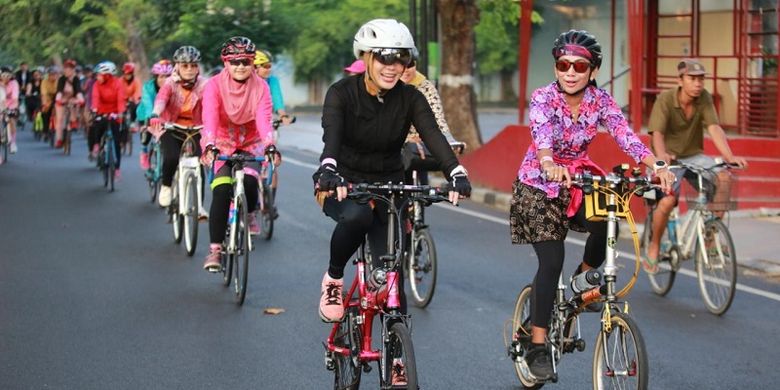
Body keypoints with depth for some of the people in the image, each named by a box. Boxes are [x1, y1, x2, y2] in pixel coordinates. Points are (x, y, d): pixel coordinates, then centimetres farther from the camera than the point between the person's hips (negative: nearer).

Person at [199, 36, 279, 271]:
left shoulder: (260, 87, -13)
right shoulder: (215, 85, -16)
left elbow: (264, 118, -26)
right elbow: (210, 117, -30)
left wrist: (270, 145, -44)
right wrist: (209, 146, -47)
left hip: (251, 144, 1)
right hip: (222, 145, -1)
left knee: (249, 181, -26)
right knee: (221, 191, -20)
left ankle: (250, 214, 9)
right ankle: (214, 249, -12)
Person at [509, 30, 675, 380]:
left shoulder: (600, 101, -10)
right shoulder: (543, 98, -20)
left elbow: (626, 136, -23)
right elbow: (542, 136, -38)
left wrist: (657, 165, -42)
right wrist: (549, 164, -61)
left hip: (578, 182, 4)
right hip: (539, 185, -4)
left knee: (606, 226, -24)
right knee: (551, 262, -14)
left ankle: (583, 279, 9)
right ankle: (537, 348, -5)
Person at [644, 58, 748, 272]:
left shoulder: (704, 98, -7)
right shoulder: (665, 100, -17)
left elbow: (714, 128, -19)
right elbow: (657, 133, -29)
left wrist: (729, 156, -35)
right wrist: (661, 155, -51)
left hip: (693, 156, 4)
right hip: (669, 158, -4)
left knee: (724, 176, -24)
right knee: (668, 201, -27)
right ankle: (654, 247, -1)